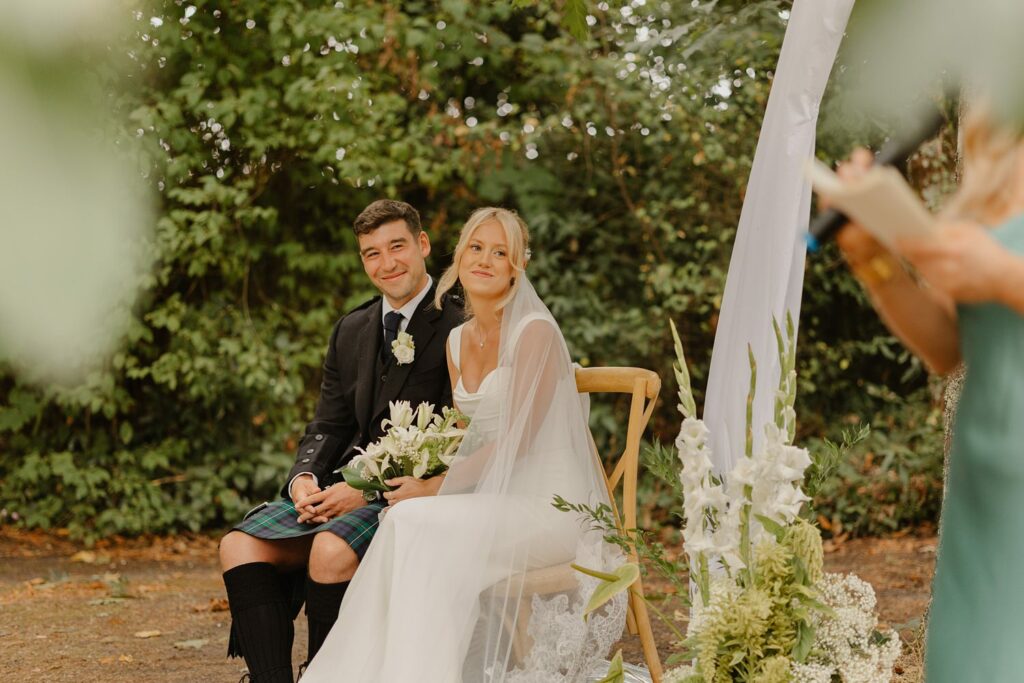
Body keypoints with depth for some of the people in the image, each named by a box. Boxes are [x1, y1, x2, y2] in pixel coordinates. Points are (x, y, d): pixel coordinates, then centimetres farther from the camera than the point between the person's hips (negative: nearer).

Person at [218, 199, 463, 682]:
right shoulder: (351, 332, 16)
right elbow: (328, 428, 16)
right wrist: (304, 478, -6)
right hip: (350, 488, 7)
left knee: (331, 549, -34)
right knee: (239, 546, -14)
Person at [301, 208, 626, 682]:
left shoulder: (534, 332, -10)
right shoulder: (456, 341, 14)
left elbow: (518, 439, -14)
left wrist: (434, 490, -16)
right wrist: (423, 484, -4)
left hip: (546, 504, -6)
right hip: (493, 497, 6)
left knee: (419, 524, -28)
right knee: (403, 523, -23)